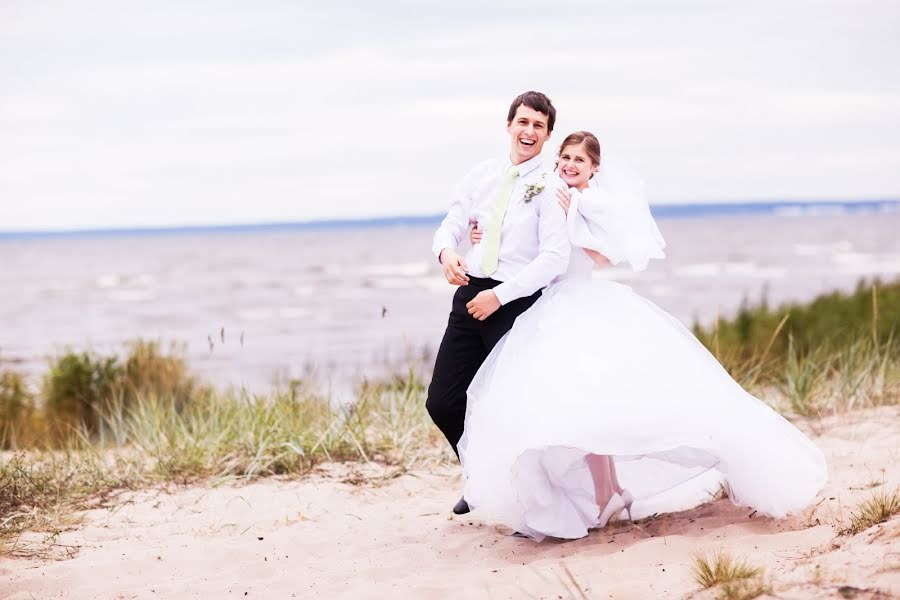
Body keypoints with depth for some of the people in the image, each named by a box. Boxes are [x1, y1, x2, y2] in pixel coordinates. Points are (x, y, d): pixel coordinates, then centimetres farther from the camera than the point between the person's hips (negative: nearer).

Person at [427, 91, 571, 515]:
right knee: (442, 402, 5)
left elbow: (555, 258, -15)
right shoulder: (481, 176, 10)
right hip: (470, 293, 5)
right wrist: (446, 252, -16)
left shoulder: (550, 187, -6)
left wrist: (500, 295, -20)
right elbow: (450, 227, 9)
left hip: (516, 302, -5)